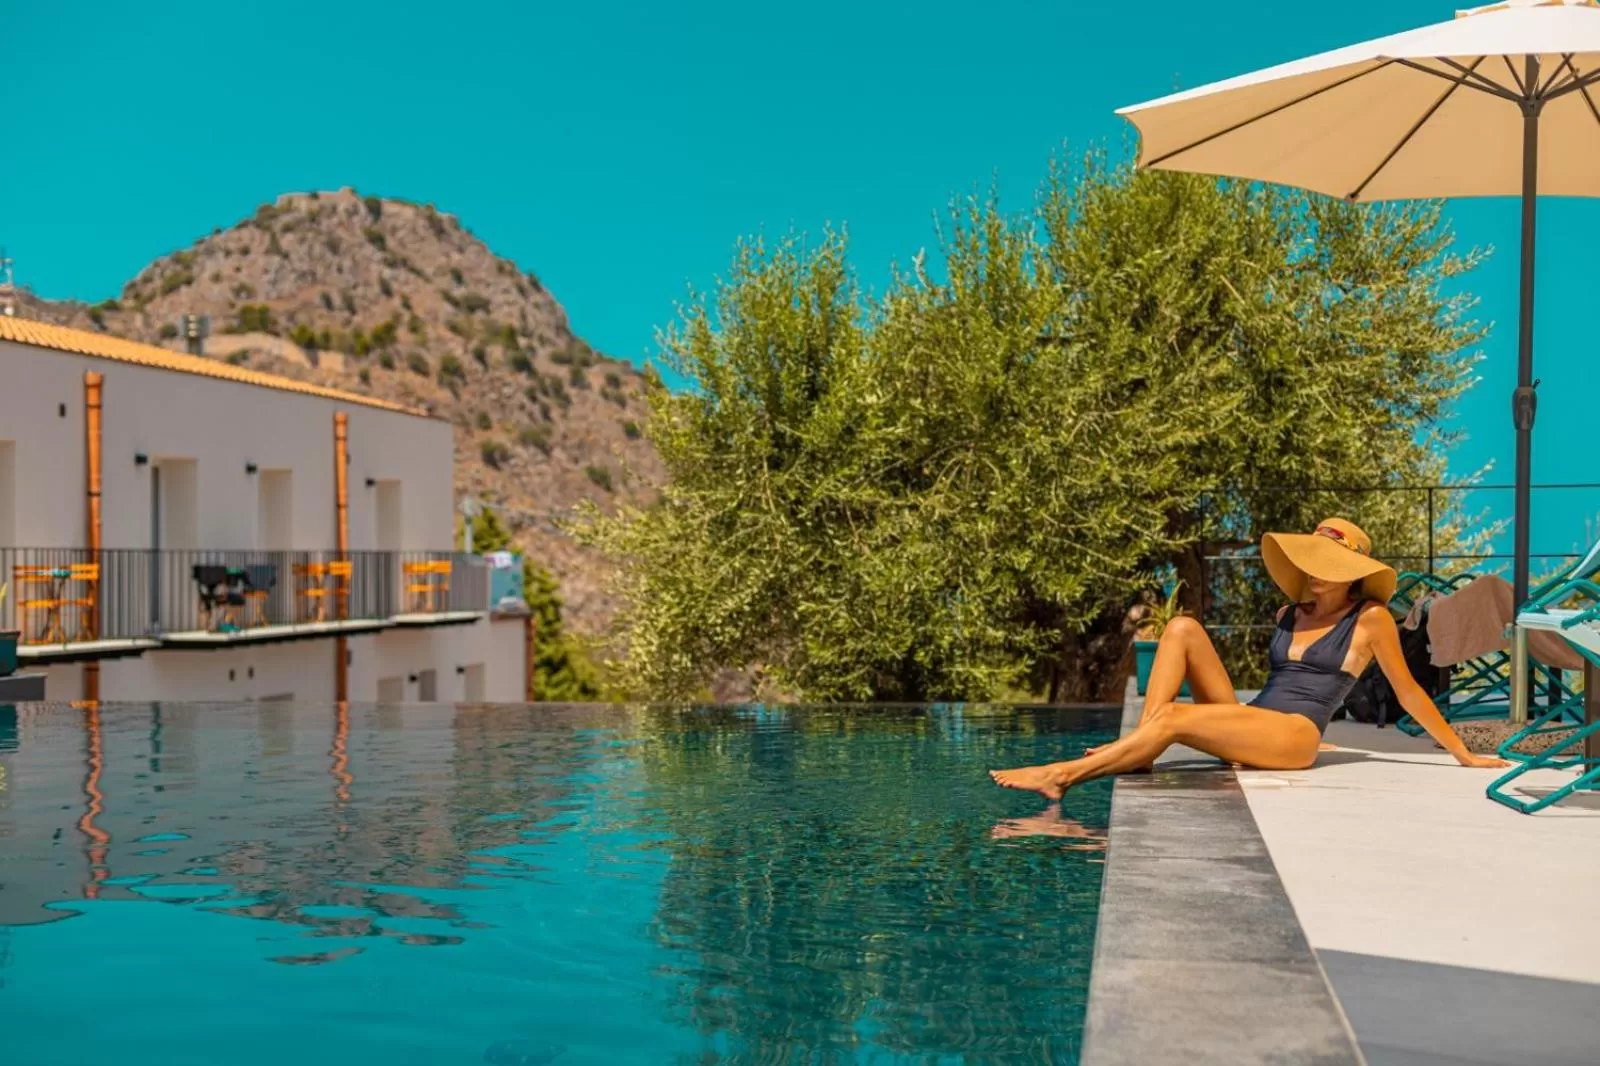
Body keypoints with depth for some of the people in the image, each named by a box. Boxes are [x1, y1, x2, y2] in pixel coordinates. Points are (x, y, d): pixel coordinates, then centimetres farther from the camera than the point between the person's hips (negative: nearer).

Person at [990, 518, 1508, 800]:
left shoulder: (1370, 618, 4)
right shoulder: (1289, 614, 20)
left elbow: (1409, 693, 9)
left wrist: (1463, 754, 12)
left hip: (1292, 736, -7)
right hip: (1246, 724, 7)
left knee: (1172, 716, -29)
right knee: (1183, 628, -10)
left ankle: (1062, 774, -31)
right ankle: (1138, 750, -25)